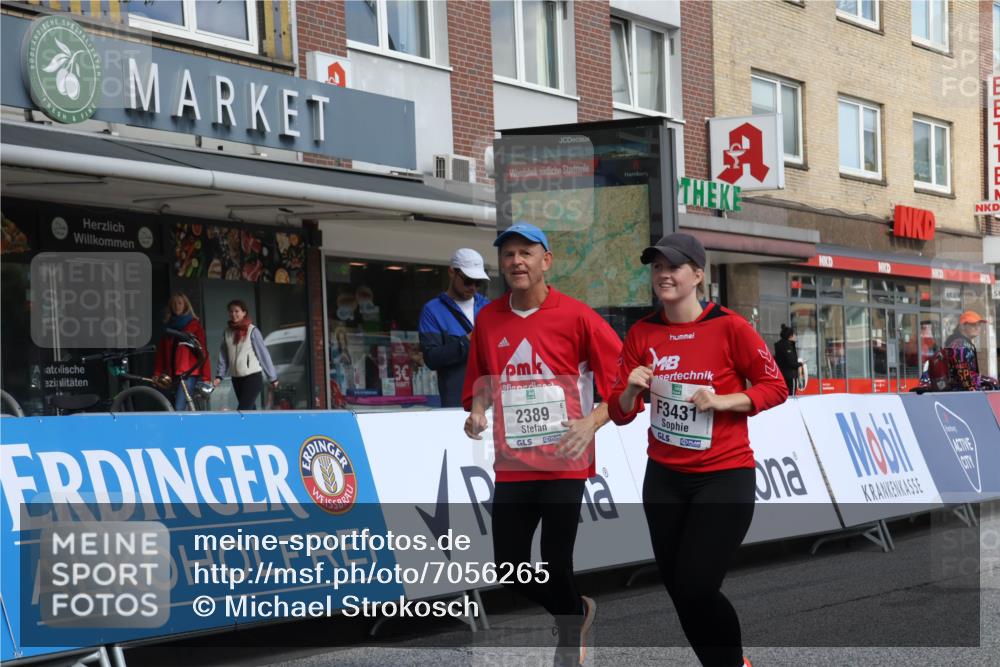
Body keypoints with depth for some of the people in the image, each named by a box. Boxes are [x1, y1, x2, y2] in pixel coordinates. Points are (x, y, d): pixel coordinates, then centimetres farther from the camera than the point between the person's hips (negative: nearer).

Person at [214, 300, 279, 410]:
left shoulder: (252, 331, -6)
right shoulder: (227, 332, 8)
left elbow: (263, 354, -4)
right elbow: (223, 357, 9)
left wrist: (272, 378, -2)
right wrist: (219, 376, -2)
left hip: (253, 377, -5)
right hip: (236, 379, 5)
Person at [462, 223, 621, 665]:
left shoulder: (576, 316, -7)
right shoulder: (488, 320, 6)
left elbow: (622, 377, -6)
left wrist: (592, 422, -19)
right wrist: (477, 411, -3)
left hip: (562, 462, -4)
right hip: (511, 465, 4)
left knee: (555, 566, -5)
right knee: (509, 570, 7)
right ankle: (577, 611, 37)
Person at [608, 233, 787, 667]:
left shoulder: (729, 327, -11)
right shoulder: (642, 334, 1)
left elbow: (775, 387, -5)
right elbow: (620, 413, 5)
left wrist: (721, 401, -19)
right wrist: (631, 391, -17)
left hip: (725, 477, -5)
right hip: (663, 478, 5)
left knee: (697, 590, -10)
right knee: (678, 591, 12)